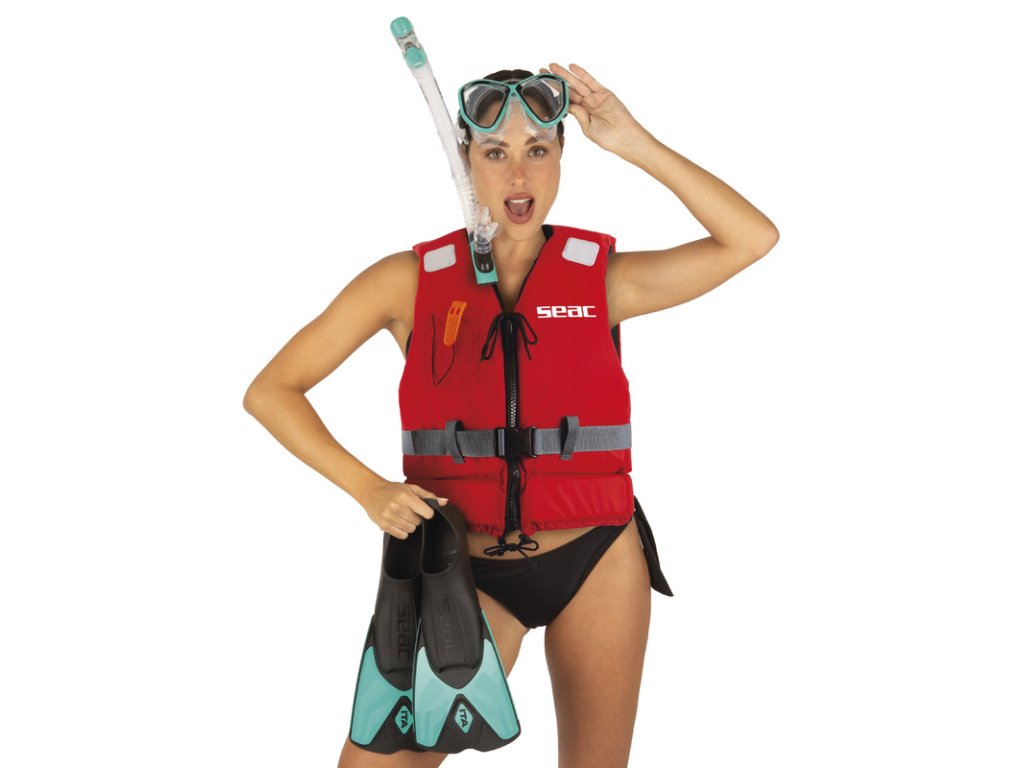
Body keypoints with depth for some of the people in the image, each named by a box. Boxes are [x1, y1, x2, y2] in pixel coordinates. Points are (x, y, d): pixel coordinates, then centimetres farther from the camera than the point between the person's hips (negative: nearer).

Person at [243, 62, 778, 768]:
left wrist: (635, 143, -16)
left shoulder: (601, 280, -2)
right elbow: (271, 391, -2)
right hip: (472, 573, -1)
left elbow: (753, 239, -12)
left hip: (597, 561, 1)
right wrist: (369, 489, -14)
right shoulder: (410, 282, -4)